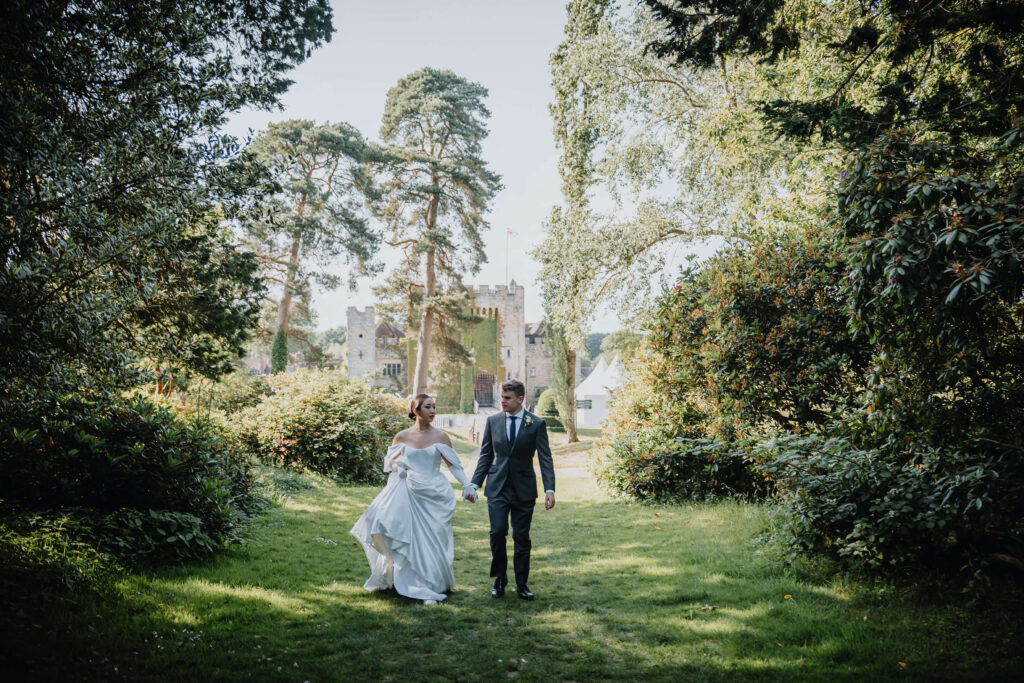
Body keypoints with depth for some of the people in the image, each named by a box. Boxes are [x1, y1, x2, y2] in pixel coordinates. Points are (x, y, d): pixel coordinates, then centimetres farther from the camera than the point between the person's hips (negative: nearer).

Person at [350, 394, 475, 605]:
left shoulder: (440, 437, 0)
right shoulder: (402, 437, 3)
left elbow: (454, 464, 3)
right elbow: (388, 463, 14)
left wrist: (467, 487, -3)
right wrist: (397, 461, -6)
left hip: (433, 497, -1)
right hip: (408, 496, 1)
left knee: (431, 541, -1)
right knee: (406, 540, 2)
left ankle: (431, 588, 10)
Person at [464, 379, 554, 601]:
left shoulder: (537, 424, -2)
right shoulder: (493, 421, 4)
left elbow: (545, 459, -4)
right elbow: (485, 456, 10)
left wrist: (550, 489, -13)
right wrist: (474, 483, 5)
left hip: (524, 489, -1)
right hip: (497, 488, 1)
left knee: (522, 537, 5)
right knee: (497, 532, -8)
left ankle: (522, 584, 18)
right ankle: (499, 579, 12)